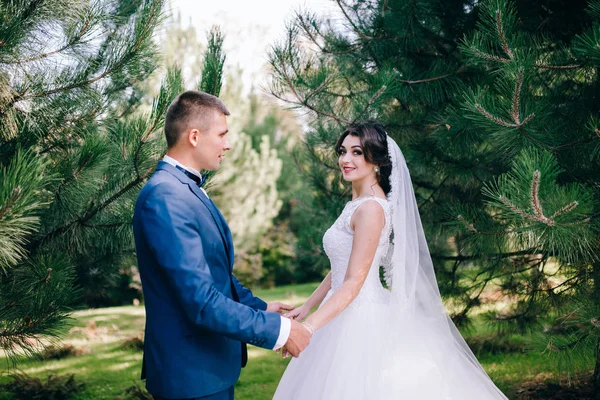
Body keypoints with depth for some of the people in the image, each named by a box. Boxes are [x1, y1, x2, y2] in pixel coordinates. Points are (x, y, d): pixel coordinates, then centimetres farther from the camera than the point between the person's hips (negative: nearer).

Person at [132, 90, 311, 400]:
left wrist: (259, 307, 12)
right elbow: (202, 302, -28)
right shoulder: (166, 197, -23)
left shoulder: (187, 189, 8)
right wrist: (278, 329, -20)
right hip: (192, 374, -9)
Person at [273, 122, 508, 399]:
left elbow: (354, 282, -21)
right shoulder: (355, 205, 10)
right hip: (348, 314, 9)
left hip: (361, 320, -9)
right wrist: (306, 308, 16)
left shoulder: (371, 208, -18)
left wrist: (309, 326, -25)